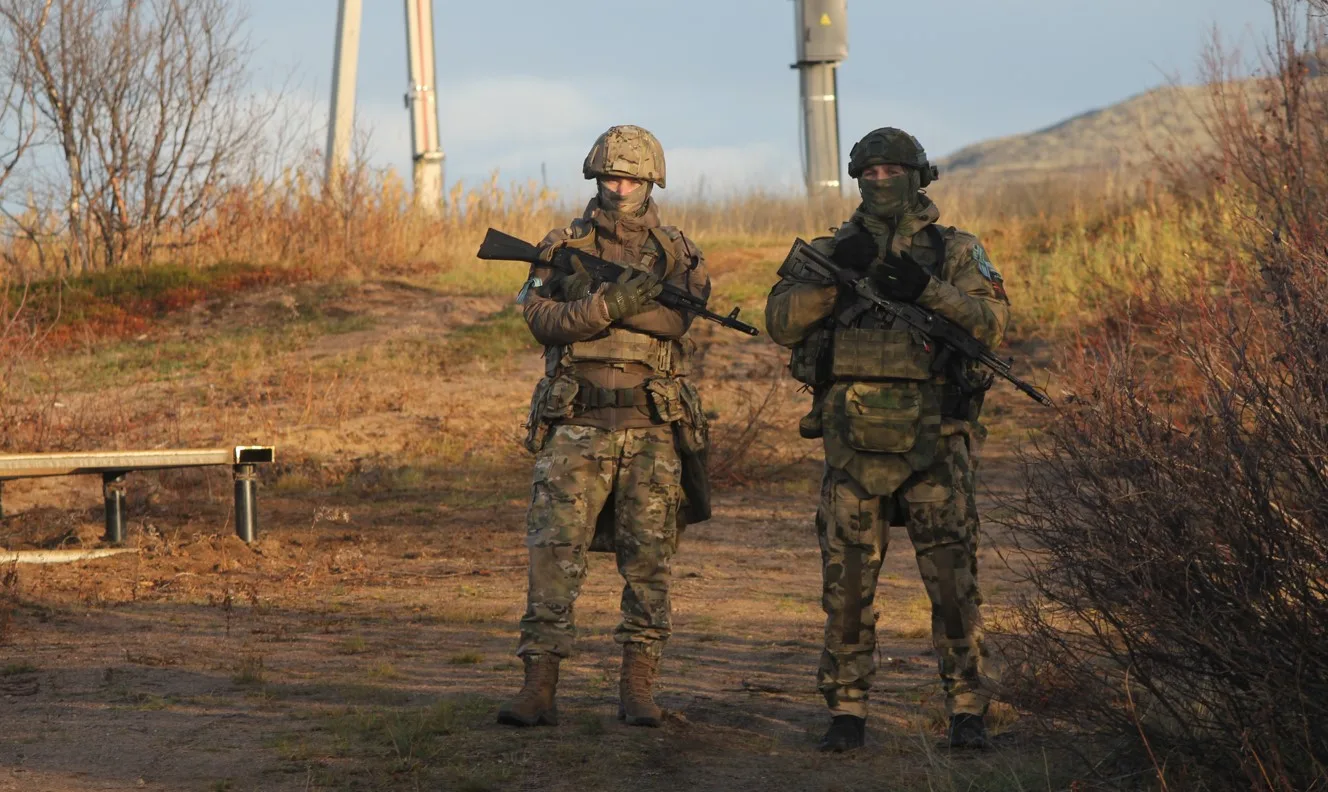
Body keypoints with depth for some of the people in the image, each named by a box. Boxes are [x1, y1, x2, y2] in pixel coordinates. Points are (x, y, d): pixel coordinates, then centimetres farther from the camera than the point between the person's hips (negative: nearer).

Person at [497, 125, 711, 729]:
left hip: (652, 428, 1)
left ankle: (638, 689, 9)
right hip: (578, 424, -1)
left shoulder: (677, 254, 8)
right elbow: (542, 318, -8)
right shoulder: (562, 247, 8)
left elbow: (675, 316, -12)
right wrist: (611, 302, -23)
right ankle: (539, 687, -6)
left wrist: (591, 288, -21)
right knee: (555, 553, -7)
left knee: (648, 559, 3)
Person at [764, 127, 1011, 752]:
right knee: (847, 582, 3)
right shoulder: (832, 251, 11)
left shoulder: (955, 252, 7)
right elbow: (782, 322, 0)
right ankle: (847, 711, 10)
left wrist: (928, 289, -21)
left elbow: (991, 323, -8)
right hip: (854, 438, 2)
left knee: (952, 577, -3)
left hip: (933, 441, -1)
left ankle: (967, 709, 4)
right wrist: (835, 276, -14)